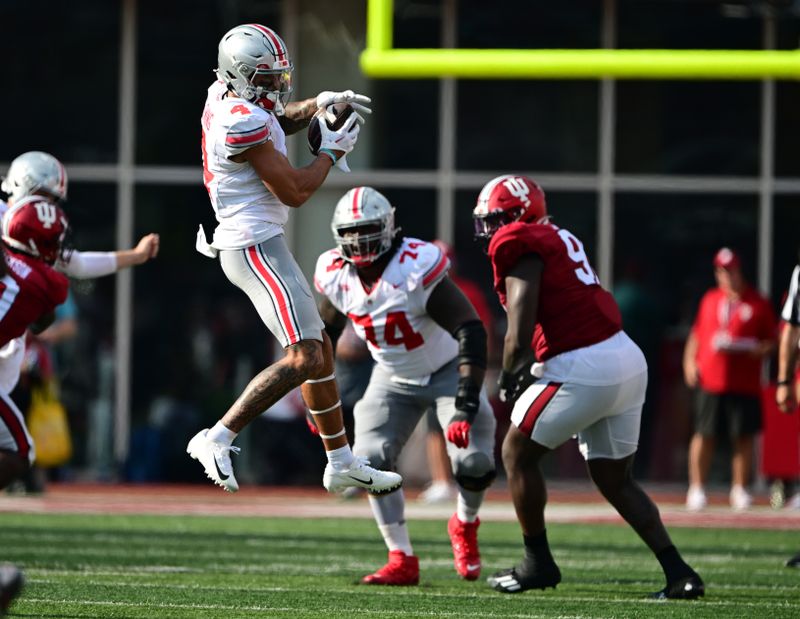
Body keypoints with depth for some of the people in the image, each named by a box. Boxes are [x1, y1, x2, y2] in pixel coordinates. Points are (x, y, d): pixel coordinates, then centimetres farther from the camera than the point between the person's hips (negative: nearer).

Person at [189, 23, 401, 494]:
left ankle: (342, 464, 24)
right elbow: (294, 192, -18)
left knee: (321, 349, 16)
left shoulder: (225, 94, 7)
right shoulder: (243, 124, -22)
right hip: (257, 248, -11)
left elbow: (279, 120, 29)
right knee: (305, 358, -16)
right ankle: (217, 439, -15)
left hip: (256, 246, 11)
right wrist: (333, 152, -3)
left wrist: (318, 105, 10)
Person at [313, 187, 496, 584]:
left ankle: (465, 526, 17)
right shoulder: (336, 276, -14)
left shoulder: (417, 269, -33)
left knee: (474, 463, -18)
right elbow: (325, 335, 7)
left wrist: (465, 406, -41)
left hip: (447, 370, -5)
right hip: (394, 379, 5)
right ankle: (402, 562, -1)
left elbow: (471, 331, -34)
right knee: (371, 461, -13)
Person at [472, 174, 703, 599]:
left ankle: (538, 563, 15)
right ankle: (679, 574, 8)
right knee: (614, 479, 16)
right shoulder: (559, 240, 19)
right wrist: (527, 371, 11)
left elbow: (520, 333, -16)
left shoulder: (520, 248, -8)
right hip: (628, 361, 9)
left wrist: (508, 377, 0)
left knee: (517, 453, 8)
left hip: (585, 370, -9)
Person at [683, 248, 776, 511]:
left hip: (745, 383, -2)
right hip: (709, 380, 2)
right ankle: (697, 488, 8)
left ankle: (740, 489, 10)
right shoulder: (709, 299, 13)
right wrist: (689, 361, 4)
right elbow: (696, 333, 17)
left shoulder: (758, 304, 4)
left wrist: (761, 349, -14)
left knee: (743, 437, 1)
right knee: (704, 435, 1)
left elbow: (771, 341, 7)